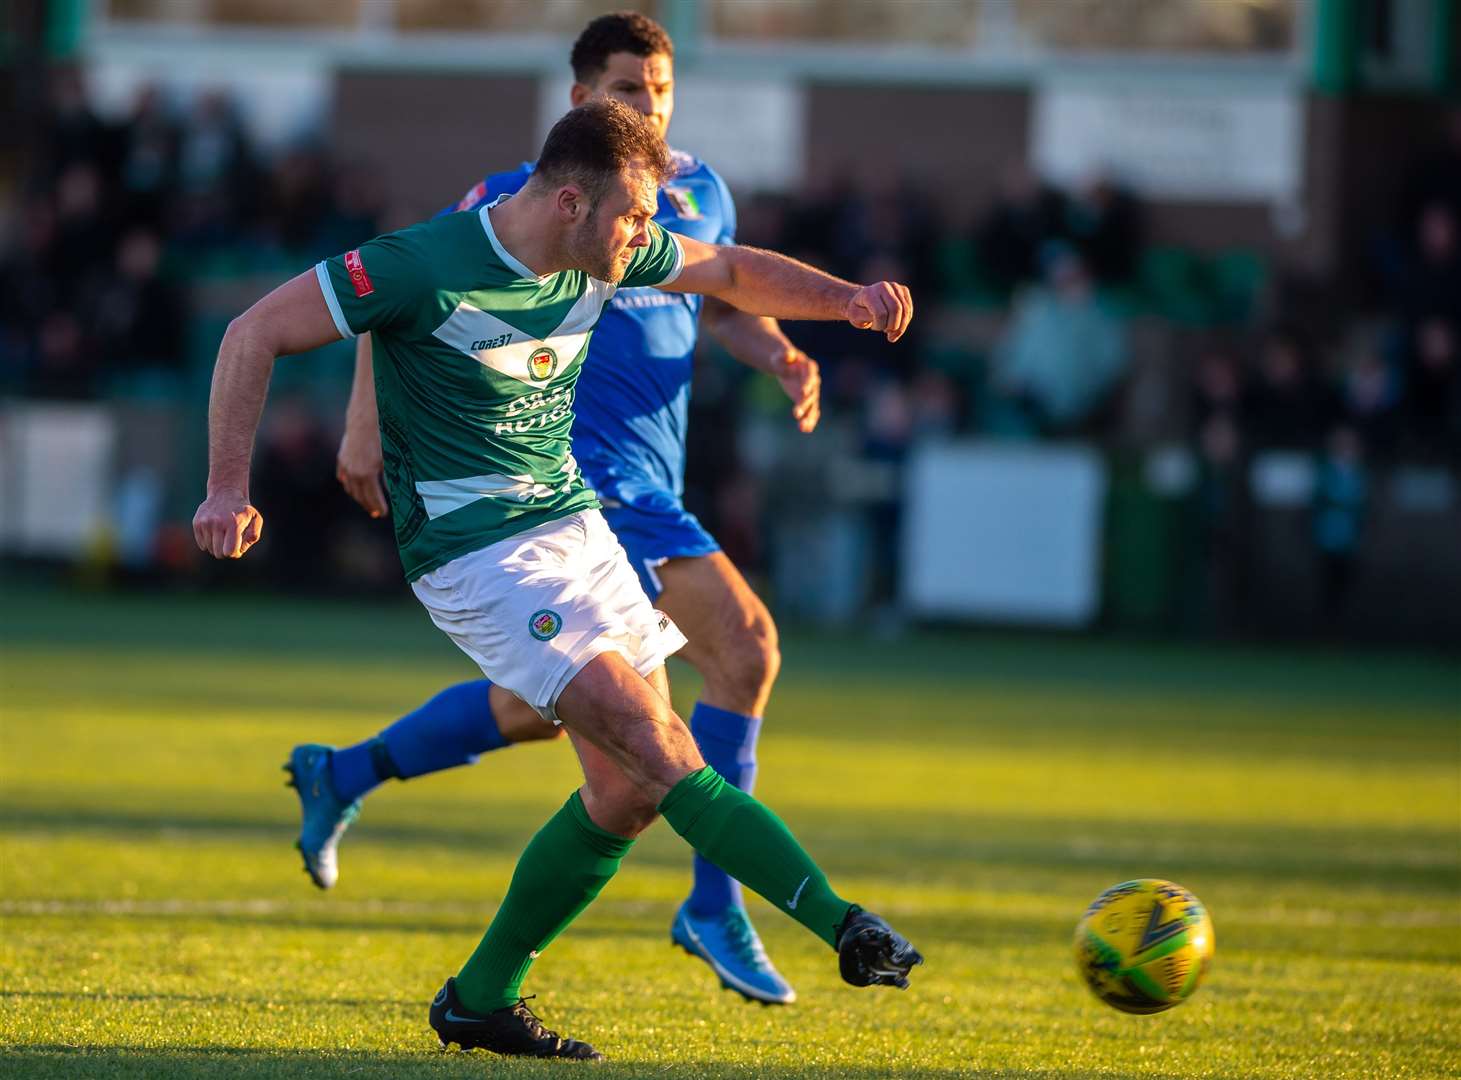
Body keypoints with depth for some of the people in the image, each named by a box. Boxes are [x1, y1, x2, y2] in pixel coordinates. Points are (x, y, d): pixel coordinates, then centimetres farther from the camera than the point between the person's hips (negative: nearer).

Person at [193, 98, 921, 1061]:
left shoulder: (606, 256, 1)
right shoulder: (426, 266, -19)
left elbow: (732, 272, 19)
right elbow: (255, 333, -13)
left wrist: (848, 300, 3)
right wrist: (229, 488, -16)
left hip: (576, 527, 8)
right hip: (477, 554, -8)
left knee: (630, 790, 3)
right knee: (661, 752, -17)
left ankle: (481, 999, 15)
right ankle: (847, 927, -23)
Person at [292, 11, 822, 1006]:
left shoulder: (699, 192, 13)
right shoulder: (526, 198, -6)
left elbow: (723, 306, 25)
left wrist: (783, 358, 3)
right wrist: (366, 421, -7)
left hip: (651, 483, 8)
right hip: (581, 467, -8)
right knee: (744, 643, -18)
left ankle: (344, 776, 30)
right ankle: (714, 909, -13)